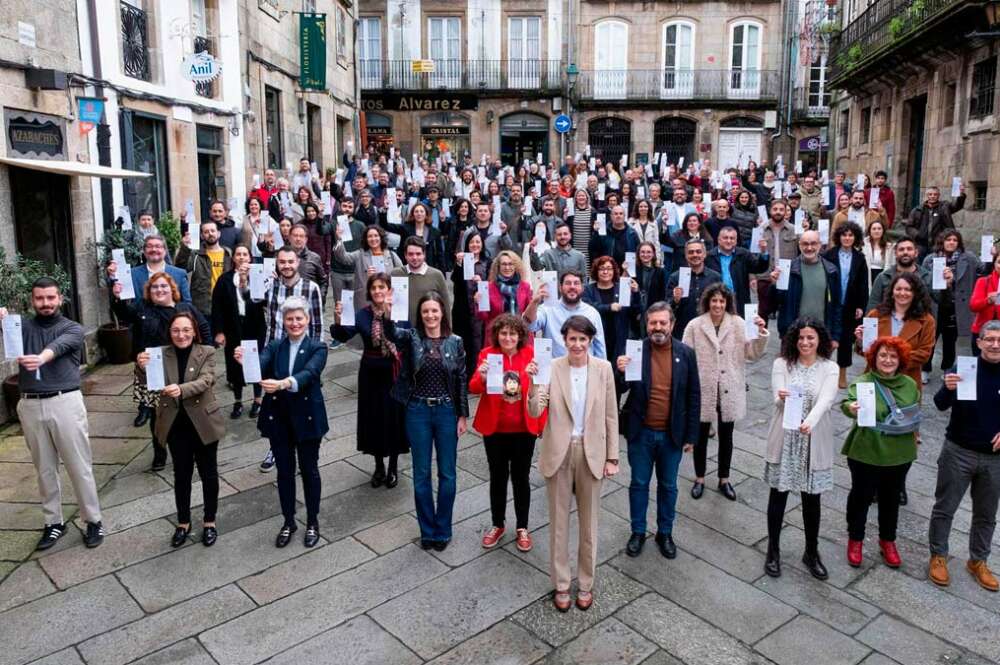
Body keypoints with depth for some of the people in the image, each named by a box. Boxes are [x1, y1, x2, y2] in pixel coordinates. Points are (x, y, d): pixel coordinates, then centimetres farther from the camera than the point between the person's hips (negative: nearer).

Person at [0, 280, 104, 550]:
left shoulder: (72, 329, 2)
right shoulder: (22, 325, 10)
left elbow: (58, 345, -19)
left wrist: (41, 358, -42)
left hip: (65, 402, -3)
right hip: (30, 405, 3)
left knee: (79, 466, 2)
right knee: (44, 468, 13)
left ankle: (93, 520, 14)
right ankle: (53, 522, 26)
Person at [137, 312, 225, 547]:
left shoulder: (207, 352, -7)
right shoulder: (161, 354, 0)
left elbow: (205, 381, -20)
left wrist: (181, 389, -39)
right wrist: (143, 368, -27)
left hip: (203, 423, -2)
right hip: (176, 424, 2)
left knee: (208, 473, 10)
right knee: (181, 475, 14)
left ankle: (209, 522, 26)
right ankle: (183, 523, 29)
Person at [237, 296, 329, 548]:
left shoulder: (317, 347, -7)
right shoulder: (274, 346, 2)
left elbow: (309, 373, -26)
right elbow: (259, 367, -17)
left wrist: (283, 383, -45)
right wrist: (245, 362, -41)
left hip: (307, 418, -2)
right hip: (278, 419, 2)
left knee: (309, 470, 11)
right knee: (284, 471, 13)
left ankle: (312, 522, 28)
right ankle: (288, 521, 31)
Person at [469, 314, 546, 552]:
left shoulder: (531, 354, -5)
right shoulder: (487, 354, -5)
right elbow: (474, 389, -14)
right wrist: (481, 378, -31)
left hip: (524, 428, 0)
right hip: (494, 428, 1)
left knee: (520, 477, 10)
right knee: (497, 477, 13)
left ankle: (522, 528, 27)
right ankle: (498, 525, 31)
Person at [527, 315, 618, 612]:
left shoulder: (603, 368, -4)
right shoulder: (551, 367, -8)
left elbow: (610, 415, 1)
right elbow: (535, 412, -13)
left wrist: (612, 457, 0)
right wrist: (533, 381, -28)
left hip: (591, 452, 1)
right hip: (558, 451, -1)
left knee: (589, 521, 14)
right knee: (559, 520, 12)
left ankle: (586, 584, 32)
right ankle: (560, 585, 29)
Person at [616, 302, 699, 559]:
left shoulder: (685, 353, -5)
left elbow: (693, 396, 0)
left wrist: (691, 435, 0)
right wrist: (620, 371, -27)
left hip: (672, 434, 1)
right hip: (641, 432, -1)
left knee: (668, 486, 16)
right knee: (639, 483, 13)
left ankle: (665, 533, 33)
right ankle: (637, 532, 30)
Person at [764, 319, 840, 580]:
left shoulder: (830, 368, -3)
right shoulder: (782, 363, -2)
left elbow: (825, 400, -18)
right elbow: (778, 398, -12)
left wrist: (809, 422, -37)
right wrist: (782, 398, -37)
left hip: (814, 441, 0)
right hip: (785, 439, 0)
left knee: (812, 498, 11)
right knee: (778, 495, 8)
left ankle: (812, 552, 31)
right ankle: (773, 550, 25)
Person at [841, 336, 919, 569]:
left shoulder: (910, 384, 2)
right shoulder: (862, 382, -14)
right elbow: (849, 402, -33)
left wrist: (912, 425, -1)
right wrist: (851, 408, -54)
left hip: (899, 454, 4)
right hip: (866, 453, -4)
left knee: (891, 499, 19)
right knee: (861, 497, 10)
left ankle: (888, 541, 38)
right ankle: (855, 540, 29)